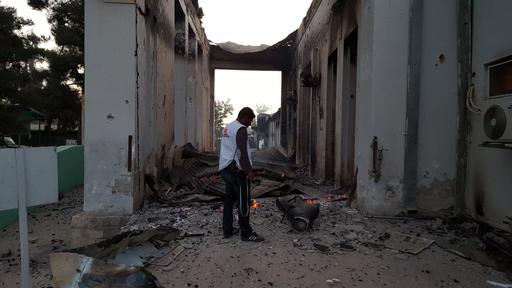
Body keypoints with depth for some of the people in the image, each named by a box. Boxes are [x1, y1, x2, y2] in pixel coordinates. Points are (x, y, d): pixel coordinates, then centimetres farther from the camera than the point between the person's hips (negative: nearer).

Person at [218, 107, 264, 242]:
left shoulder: (227, 128, 17)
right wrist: (249, 170, -19)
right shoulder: (241, 129, -13)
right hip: (237, 170, -10)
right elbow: (242, 152, -22)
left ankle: (227, 230, 19)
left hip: (225, 169, 10)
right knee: (243, 202, -3)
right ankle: (246, 233, 3)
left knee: (229, 199, 14)